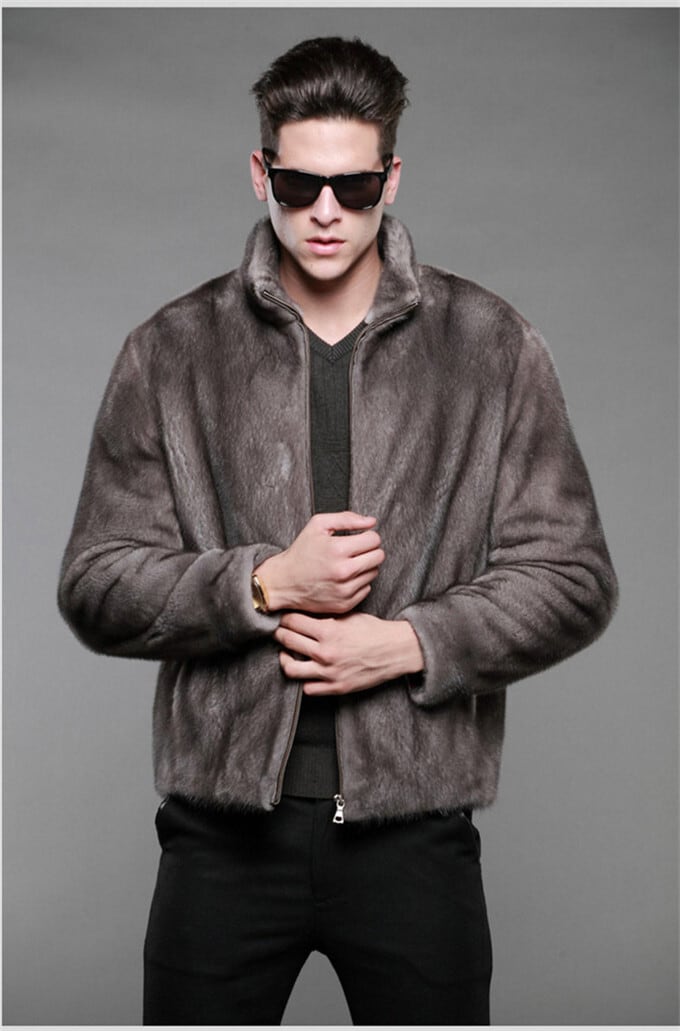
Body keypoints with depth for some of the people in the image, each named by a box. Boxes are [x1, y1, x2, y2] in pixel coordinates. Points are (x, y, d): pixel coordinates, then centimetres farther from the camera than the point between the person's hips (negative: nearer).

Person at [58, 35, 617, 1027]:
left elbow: (573, 577, 1)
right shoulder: (171, 353, 2)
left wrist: (413, 643, -13)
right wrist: (266, 583, -14)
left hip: (414, 827, 0)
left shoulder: (493, 348, 1)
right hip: (226, 824, 1)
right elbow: (95, 587, 0)